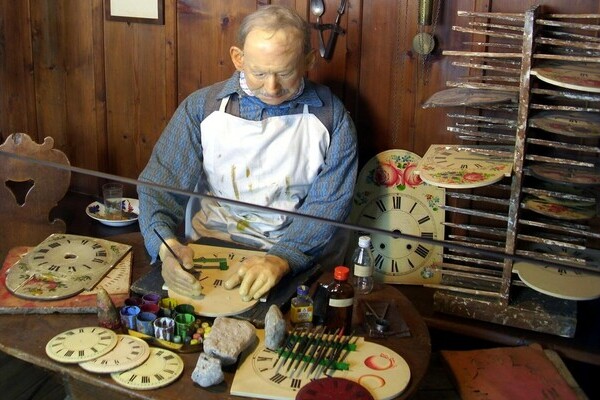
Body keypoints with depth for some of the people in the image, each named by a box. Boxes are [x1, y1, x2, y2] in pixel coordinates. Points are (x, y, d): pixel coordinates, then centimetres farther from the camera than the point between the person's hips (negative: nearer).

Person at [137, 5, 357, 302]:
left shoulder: (330, 116, -2)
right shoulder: (201, 107, 1)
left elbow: (328, 203, -7)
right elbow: (161, 183, -2)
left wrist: (280, 260, -24)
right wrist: (167, 245, -23)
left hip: (294, 259, -1)